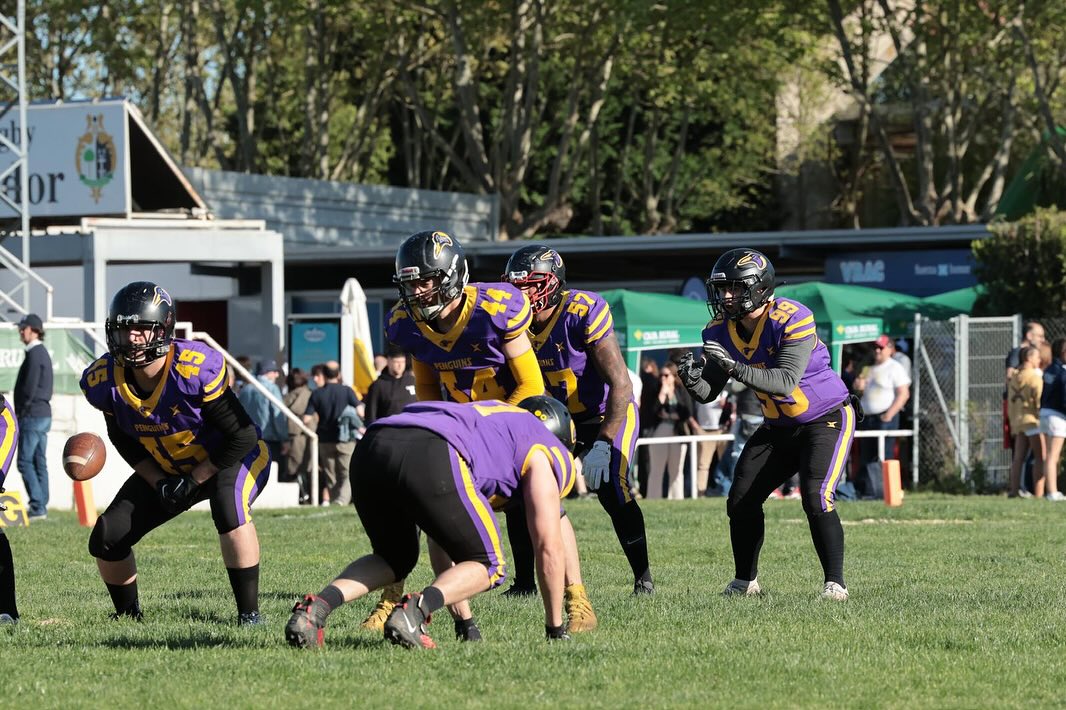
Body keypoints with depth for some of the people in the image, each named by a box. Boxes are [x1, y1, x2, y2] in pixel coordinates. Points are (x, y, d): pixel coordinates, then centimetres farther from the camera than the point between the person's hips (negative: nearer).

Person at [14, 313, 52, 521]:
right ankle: (41, 507, 9)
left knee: (25, 462, -9)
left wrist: (21, 412, -10)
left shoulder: (34, 354, -14)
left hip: (32, 415, -10)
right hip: (44, 414, 10)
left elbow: (29, 388, -20)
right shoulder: (43, 353, 17)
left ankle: (37, 506, -13)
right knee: (39, 462, 9)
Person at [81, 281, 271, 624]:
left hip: (231, 458, -5)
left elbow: (242, 435, -24)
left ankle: (249, 612, -27)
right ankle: (127, 614, 25)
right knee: (106, 540, -3)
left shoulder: (196, 370, -33)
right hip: (165, 469, 5)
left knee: (228, 507, -38)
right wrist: (159, 483, -8)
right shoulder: (105, 381, -17)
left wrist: (195, 481, -21)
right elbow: (124, 440, 3)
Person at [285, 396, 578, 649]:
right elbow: (549, 549, 20)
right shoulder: (543, 453, 24)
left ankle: (317, 605, 3)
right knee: (486, 565, 13)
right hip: (429, 458, -7)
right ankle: (413, 610, -15)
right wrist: (555, 628, 31)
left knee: (394, 558, 29)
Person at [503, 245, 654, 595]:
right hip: (560, 419, 6)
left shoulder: (584, 311, -28)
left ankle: (643, 579, -11)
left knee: (612, 490, -25)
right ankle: (524, 583, 5)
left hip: (609, 414, -6)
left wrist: (602, 444, -32)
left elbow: (621, 384, -28)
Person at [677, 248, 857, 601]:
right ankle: (745, 581, 20)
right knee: (741, 501, 3)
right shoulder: (721, 330, -8)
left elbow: (785, 382, -35)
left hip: (827, 419, -7)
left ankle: (835, 582, -12)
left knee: (816, 498, -22)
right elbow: (710, 392, -4)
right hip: (778, 426, 7)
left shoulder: (791, 319, -27)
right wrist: (692, 380, -27)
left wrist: (735, 368, -45)